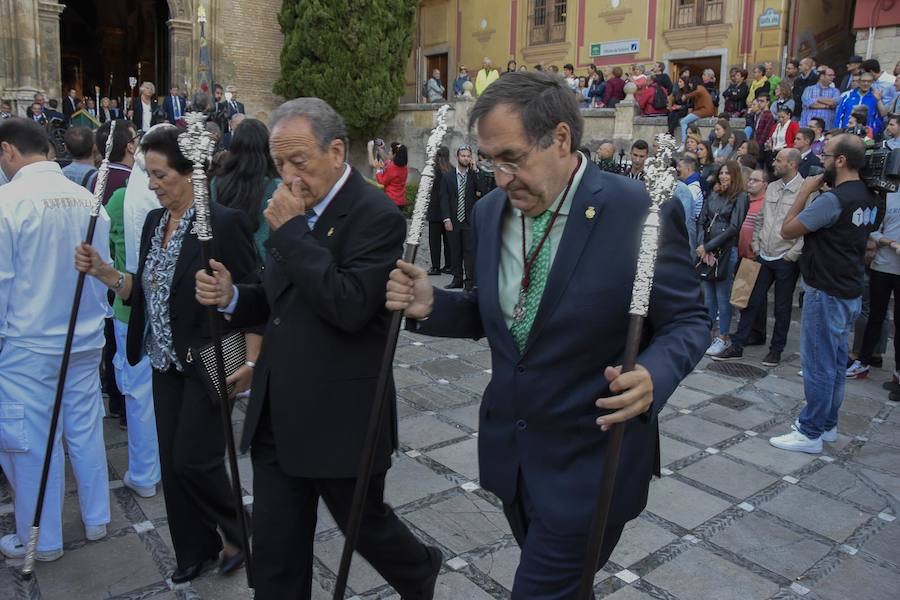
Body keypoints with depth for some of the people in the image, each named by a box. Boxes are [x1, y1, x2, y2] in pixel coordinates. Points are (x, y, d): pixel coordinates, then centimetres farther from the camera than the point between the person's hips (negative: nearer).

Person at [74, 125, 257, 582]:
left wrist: (251, 361, -19)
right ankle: (195, 550, 31)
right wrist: (102, 272, -4)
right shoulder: (154, 221, 8)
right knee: (172, 462, 13)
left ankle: (237, 533, 25)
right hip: (165, 362, 8)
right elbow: (144, 292, 11)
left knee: (194, 459, -2)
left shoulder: (223, 223, -15)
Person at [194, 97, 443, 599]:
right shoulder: (294, 209, 9)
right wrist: (231, 296, -3)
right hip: (278, 417, 7)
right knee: (275, 549, 14)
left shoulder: (376, 216, -15)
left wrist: (292, 230, -22)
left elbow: (350, 307, -28)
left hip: (341, 421, -7)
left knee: (365, 525, 17)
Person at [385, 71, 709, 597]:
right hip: (510, 451, 6)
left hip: (591, 459, -5)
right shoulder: (491, 211, 0)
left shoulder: (641, 212, -18)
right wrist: (432, 305, -10)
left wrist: (653, 375, -31)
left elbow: (687, 321, -10)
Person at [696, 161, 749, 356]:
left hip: (727, 251, -4)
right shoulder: (712, 195, 9)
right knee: (708, 294, 9)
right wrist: (702, 247, -6)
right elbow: (701, 221, 7)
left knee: (723, 295, 0)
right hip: (706, 251, 5)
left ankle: (724, 337, 10)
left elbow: (733, 228, -10)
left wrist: (708, 246, -11)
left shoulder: (740, 197, -4)